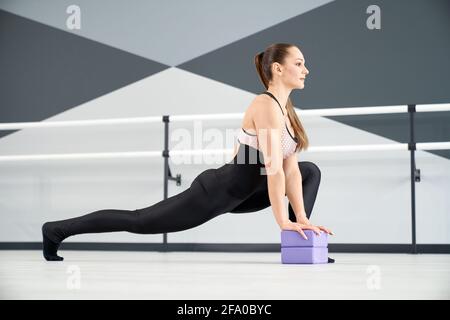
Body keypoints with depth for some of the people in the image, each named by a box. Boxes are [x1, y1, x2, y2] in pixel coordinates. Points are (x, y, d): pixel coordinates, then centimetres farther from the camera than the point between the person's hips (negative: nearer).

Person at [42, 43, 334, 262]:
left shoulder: (285, 109, 6)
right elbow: (273, 167, -28)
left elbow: (290, 168, 4)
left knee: (311, 171, 10)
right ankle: (58, 230, 12)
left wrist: (300, 217, -4)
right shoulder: (266, 105, -22)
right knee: (139, 221, -1)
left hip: (238, 194, 9)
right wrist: (283, 221, -27)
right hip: (214, 193, -9)